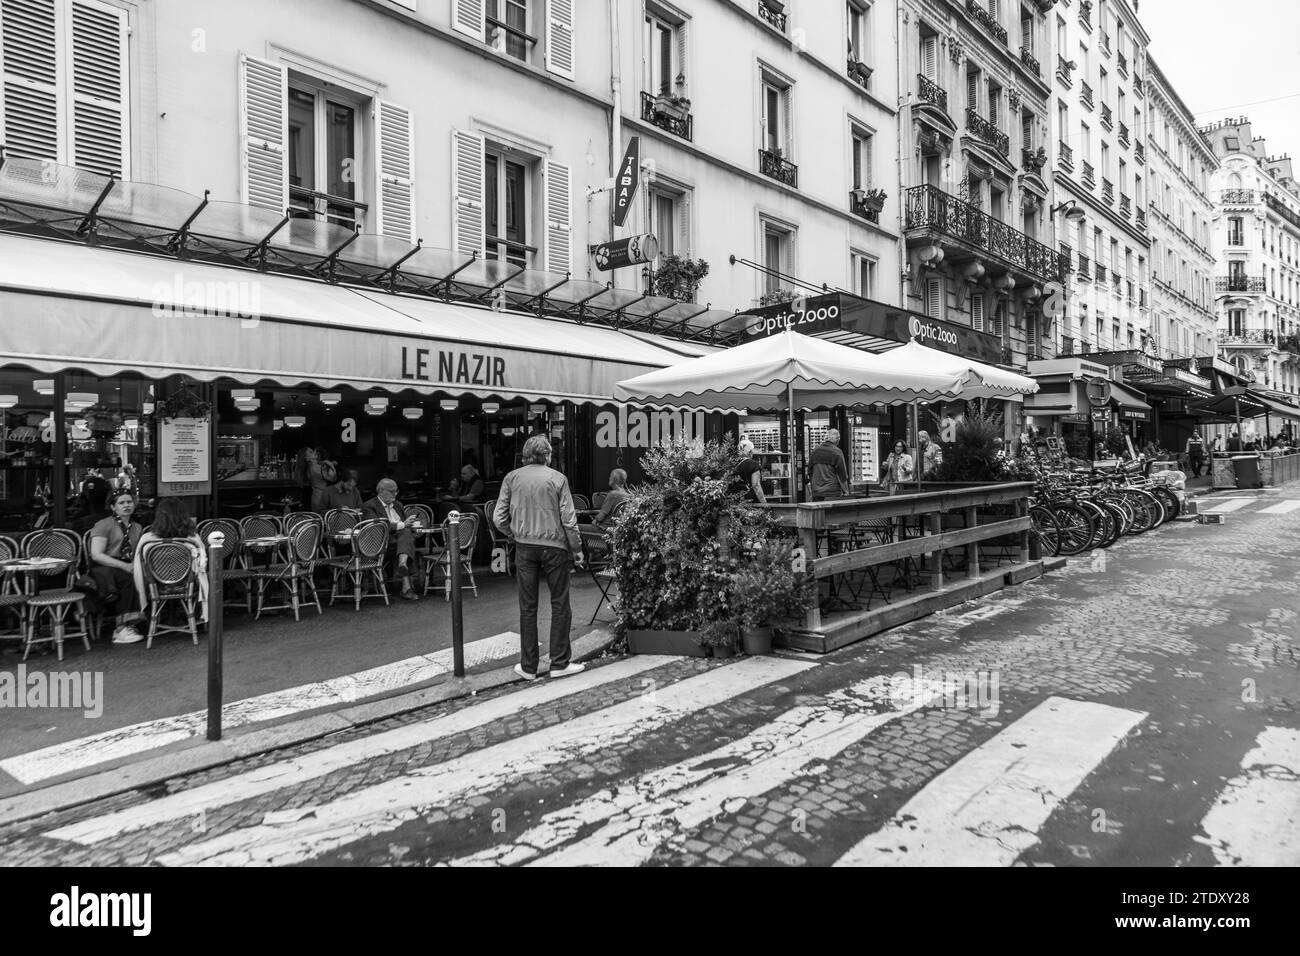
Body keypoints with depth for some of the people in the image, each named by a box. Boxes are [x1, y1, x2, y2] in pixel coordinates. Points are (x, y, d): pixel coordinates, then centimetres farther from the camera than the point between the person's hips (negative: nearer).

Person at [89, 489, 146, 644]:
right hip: (103, 569, -5)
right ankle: (122, 628, -31)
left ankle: (128, 624, -27)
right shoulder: (104, 525, 1)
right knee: (129, 578, -35)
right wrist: (124, 566, -20)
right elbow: (96, 555, -11)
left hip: (127, 568, 5)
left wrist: (135, 565, -8)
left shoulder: (136, 528, 20)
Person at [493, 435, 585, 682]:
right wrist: (577, 550, 2)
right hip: (554, 546, -2)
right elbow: (568, 520, -7)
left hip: (524, 548, 3)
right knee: (560, 605, 8)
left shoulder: (512, 478, 2)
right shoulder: (557, 478, -5)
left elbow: (499, 518, 0)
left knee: (527, 607, 9)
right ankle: (560, 663, 12)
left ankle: (528, 667, 14)